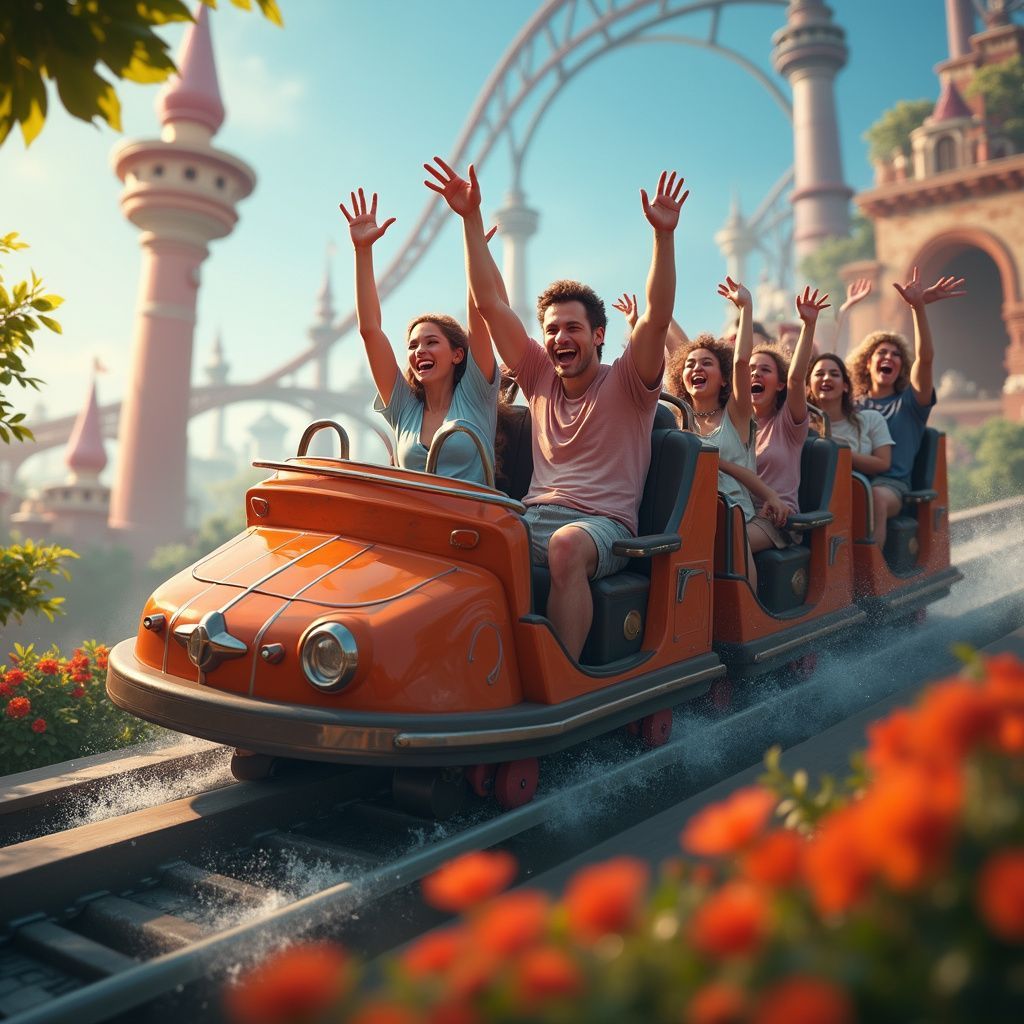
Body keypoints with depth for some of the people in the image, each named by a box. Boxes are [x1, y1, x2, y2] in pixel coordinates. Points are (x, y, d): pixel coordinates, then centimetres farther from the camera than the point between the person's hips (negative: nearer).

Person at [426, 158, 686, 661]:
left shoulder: (626, 383, 6)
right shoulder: (540, 377, 16)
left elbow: (658, 316, -11)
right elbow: (489, 302, 11)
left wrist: (664, 234, -21)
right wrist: (471, 218, 7)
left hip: (604, 524, -3)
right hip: (534, 516, 4)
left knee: (566, 545, -39)